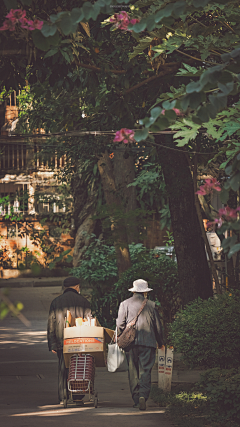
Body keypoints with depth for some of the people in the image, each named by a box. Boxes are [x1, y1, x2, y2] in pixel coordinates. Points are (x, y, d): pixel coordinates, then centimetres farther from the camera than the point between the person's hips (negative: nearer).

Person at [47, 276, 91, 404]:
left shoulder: (56, 302, 7)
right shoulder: (83, 301, 3)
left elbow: (51, 325, 5)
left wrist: (52, 344, 5)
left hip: (61, 341, 1)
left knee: (63, 369, 5)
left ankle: (63, 397, 1)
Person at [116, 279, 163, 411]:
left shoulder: (125, 304, 5)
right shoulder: (151, 305, 5)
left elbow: (120, 325, 1)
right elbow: (158, 326, 10)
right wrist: (160, 343, 21)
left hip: (131, 343, 1)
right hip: (148, 342, -1)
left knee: (133, 372, 8)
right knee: (145, 370, -2)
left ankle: (136, 400, 8)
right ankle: (143, 395, -22)